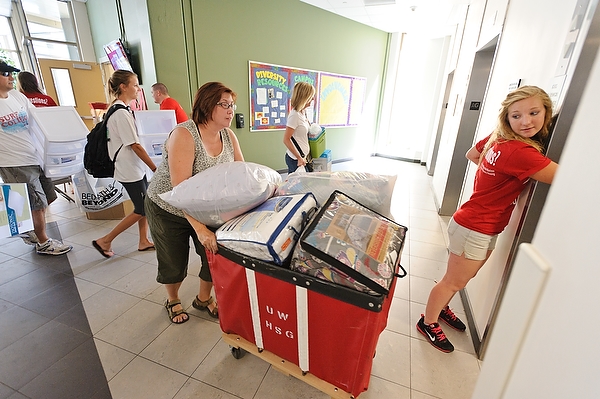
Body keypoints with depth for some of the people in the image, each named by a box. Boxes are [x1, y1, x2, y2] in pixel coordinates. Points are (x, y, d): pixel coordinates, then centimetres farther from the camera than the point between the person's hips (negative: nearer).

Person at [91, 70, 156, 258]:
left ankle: (144, 241, 25)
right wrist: (155, 168, -17)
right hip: (130, 170, -9)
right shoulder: (121, 113, -19)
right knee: (141, 210, 1)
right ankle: (105, 241, 14)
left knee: (145, 205, 14)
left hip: (135, 167, 9)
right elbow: (135, 145, -21)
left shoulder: (119, 110, 11)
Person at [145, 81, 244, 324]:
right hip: (169, 209, -4)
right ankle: (173, 300, 44)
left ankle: (203, 298, 34)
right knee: (174, 262, 12)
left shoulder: (228, 136, -7)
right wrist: (199, 228, -39)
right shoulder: (183, 135, -26)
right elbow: (181, 187, -33)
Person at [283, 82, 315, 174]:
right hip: (295, 159, -8)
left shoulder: (303, 112, 6)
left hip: (303, 156, 8)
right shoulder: (294, 115, -20)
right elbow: (286, 140, -20)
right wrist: (299, 158, -20)